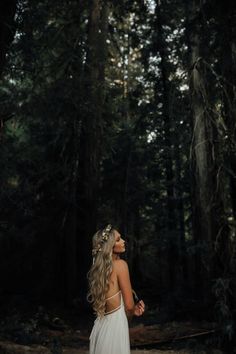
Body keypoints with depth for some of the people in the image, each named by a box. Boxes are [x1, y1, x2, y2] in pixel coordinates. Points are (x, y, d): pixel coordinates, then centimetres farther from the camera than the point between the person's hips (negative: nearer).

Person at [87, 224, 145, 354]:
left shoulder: (97, 268, 6)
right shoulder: (120, 264, -16)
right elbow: (129, 305, -12)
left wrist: (134, 309, 0)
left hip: (100, 326, 7)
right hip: (116, 326, -7)